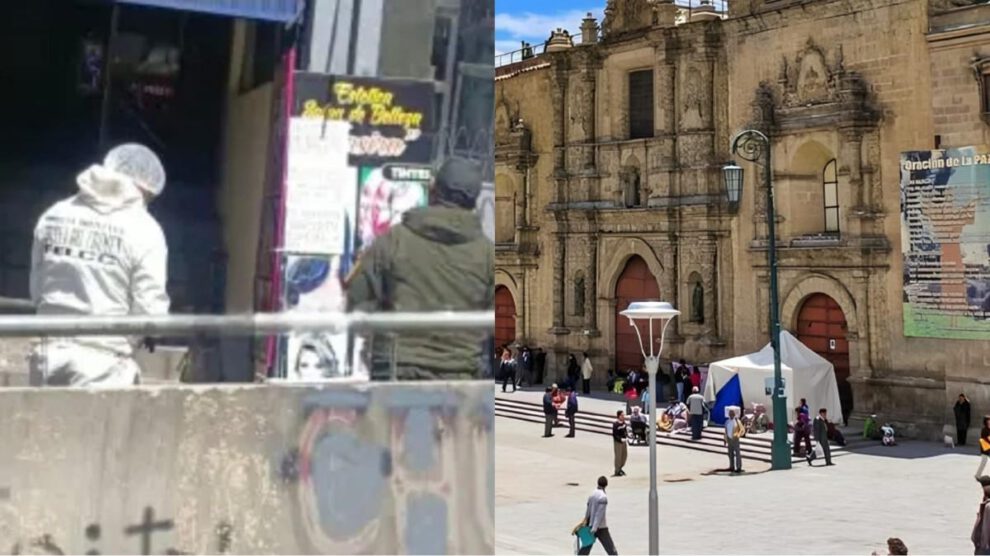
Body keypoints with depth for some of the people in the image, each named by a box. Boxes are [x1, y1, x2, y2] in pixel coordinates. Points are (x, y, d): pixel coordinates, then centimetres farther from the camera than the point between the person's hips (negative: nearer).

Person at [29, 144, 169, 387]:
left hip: (48, 355, 5)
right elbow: (150, 309, -11)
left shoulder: (54, 215, 5)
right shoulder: (143, 230, -9)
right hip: (104, 364, -5)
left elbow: (37, 289, 10)